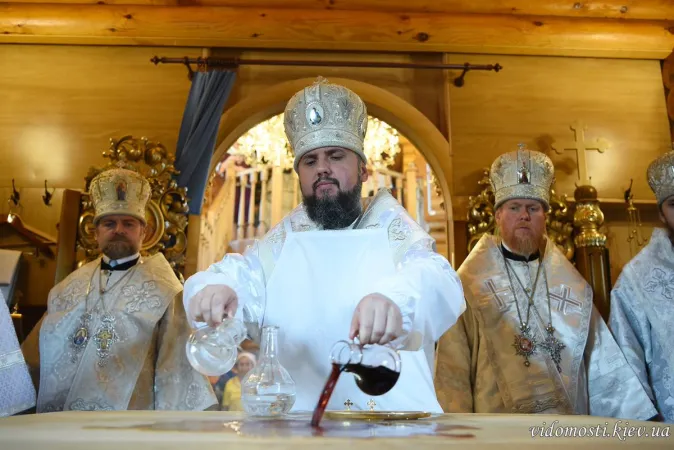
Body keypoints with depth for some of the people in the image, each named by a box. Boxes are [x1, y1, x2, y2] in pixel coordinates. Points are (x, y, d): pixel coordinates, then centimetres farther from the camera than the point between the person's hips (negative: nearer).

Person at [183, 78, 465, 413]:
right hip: (296, 421, 3)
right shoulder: (285, 238, 14)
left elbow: (434, 277, -12)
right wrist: (215, 288, -23)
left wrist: (395, 299, -34)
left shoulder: (389, 226, 5)